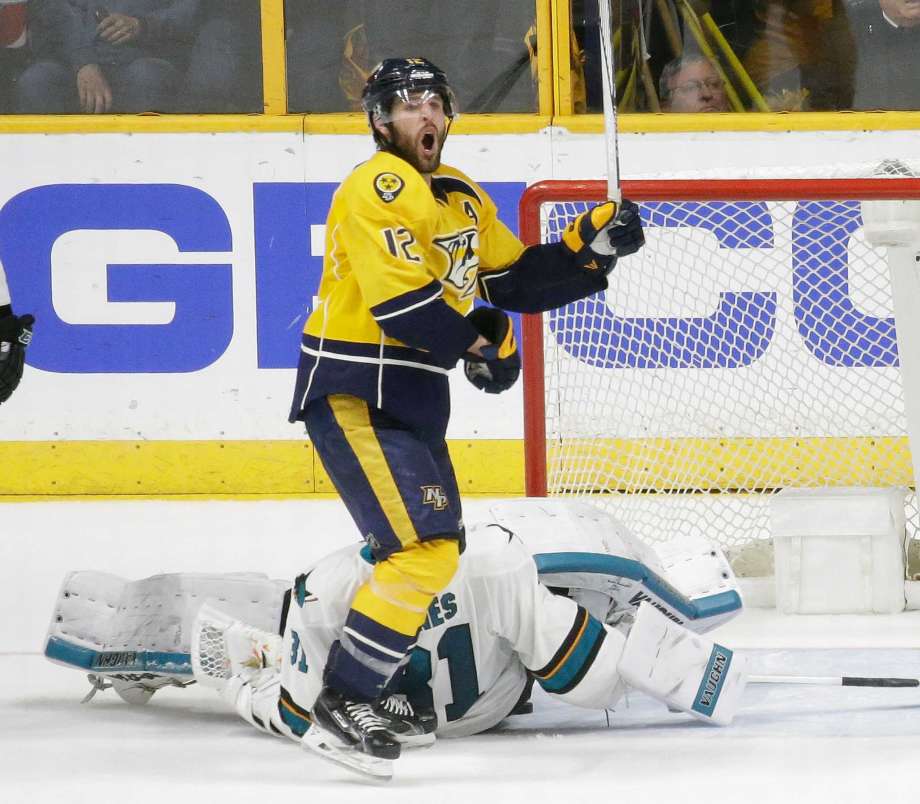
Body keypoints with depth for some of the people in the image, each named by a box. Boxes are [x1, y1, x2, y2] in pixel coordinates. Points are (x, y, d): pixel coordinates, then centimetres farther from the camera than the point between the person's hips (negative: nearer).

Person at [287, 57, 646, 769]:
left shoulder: (463, 198, 15)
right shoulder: (379, 189, -15)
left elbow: (517, 279, 16)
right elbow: (400, 300, -24)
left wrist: (591, 247, 2)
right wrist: (484, 340, -14)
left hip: (412, 396, 10)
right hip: (353, 394, -10)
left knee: (438, 545, 20)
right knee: (424, 546, -18)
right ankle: (345, 698, -13)